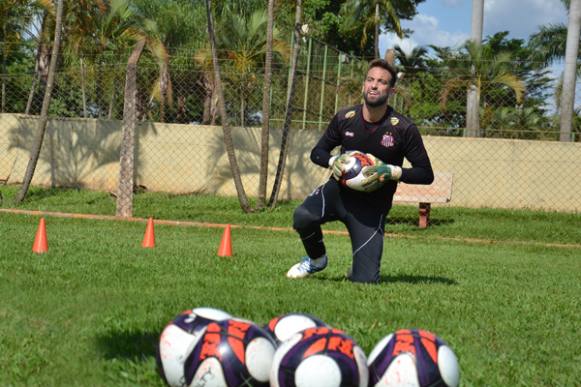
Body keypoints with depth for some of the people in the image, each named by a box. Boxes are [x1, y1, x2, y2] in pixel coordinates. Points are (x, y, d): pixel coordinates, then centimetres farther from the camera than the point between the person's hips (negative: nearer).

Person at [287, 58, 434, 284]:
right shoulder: (345, 118, -3)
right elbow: (317, 152, 11)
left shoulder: (403, 129, -12)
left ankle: (358, 270, 30)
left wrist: (392, 172, -23)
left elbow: (426, 174, -6)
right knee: (302, 217, -32)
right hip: (338, 189, 2)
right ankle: (317, 259, 2)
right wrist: (333, 161, -12)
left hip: (372, 206, -2)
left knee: (365, 281, -11)